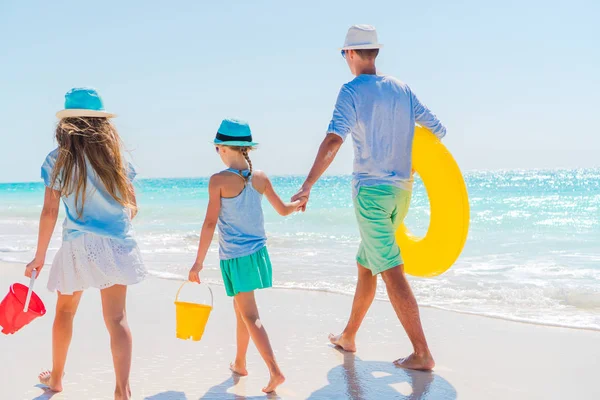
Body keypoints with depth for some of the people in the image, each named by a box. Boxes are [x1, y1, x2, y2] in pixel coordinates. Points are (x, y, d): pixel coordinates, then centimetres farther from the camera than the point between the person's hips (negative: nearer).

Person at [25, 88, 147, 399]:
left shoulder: (57, 160, -5)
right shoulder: (116, 157, 1)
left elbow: (49, 212, -6)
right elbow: (132, 205, 6)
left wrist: (39, 257, 3)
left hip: (78, 246, 0)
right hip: (117, 245, 1)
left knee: (65, 311, 20)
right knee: (116, 317, 0)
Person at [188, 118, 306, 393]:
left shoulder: (218, 180, -14)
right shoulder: (260, 177, 0)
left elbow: (210, 223, -15)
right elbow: (283, 210, 11)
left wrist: (198, 263, -10)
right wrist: (300, 202, 34)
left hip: (234, 257, -6)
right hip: (258, 252, 6)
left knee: (250, 316, -2)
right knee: (241, 308, 22)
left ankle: (275, 371, -10)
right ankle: (239, 363, 36)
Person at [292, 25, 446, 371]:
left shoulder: (353, 91, -9)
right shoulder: (401, 89, 8)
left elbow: (334, 140, -23)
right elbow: (437, 129, 11)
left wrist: (308, 185, -26)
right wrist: (416, 160, 28)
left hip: (371, 190, -7)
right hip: (401, 190, 7)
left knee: (392, 272, -5)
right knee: (366, 264, 19)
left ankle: (422, 354, -5)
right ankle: (348, 337, 31)